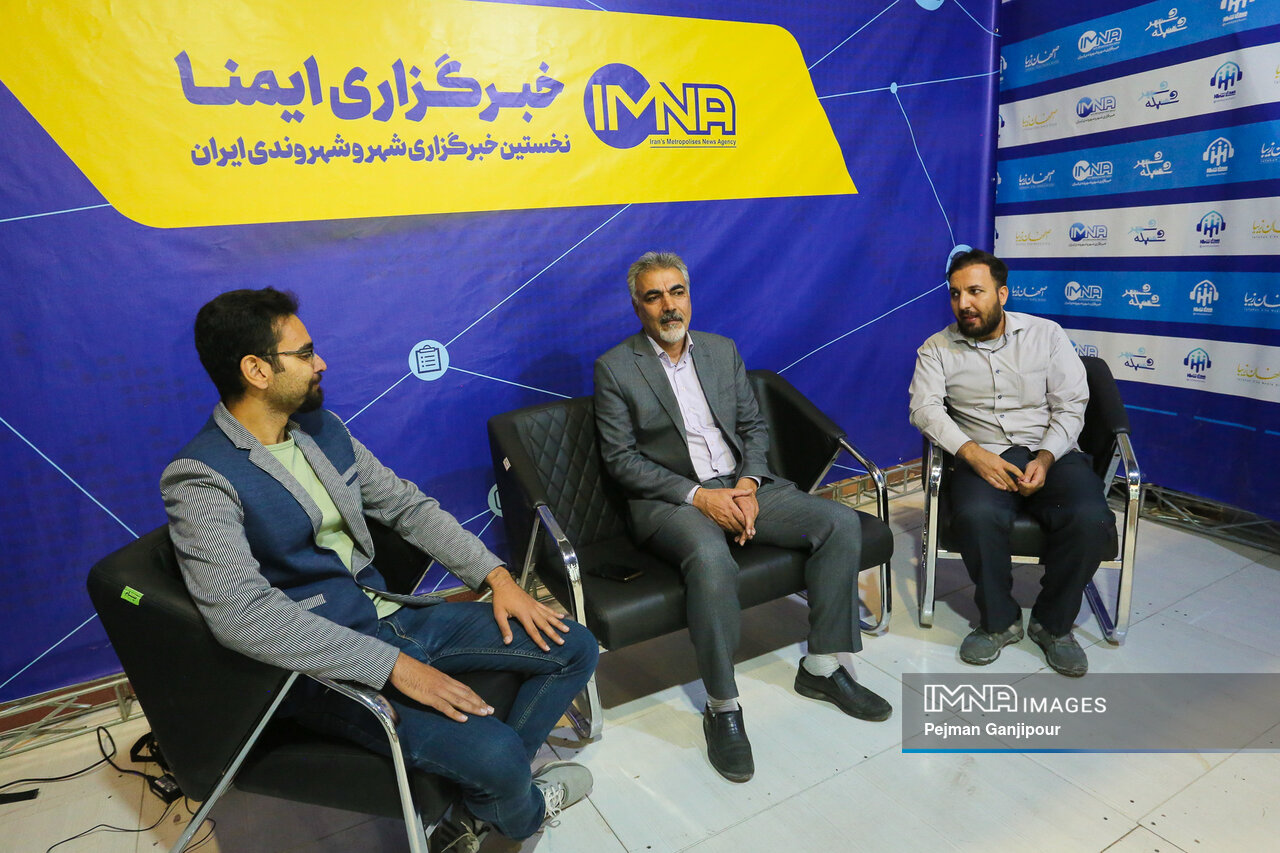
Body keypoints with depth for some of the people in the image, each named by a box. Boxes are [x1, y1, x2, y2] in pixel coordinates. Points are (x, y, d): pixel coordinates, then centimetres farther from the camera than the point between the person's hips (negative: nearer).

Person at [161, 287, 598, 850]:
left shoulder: (322, 429, 7)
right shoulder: (201, 482, -16)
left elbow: (406, 505, 10)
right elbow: (242, 614, -27)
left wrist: (495, 576, -1)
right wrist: (392, 665, -29)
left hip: (387, 614, 8)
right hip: (321, 663, -7)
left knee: (574, 649, 1)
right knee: (495, 753, -26)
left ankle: (481, 797, 13)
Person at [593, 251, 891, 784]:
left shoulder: (723, 350, 13)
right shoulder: (615, 367, -2)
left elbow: (754, 426, 13)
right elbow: (621, 460, -7)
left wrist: (748, 484, -8)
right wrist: (697, 496, -18)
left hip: (741, 485, 5)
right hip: (669, 499, -5)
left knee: (841, 522, -12)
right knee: (712, 556, -37)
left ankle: (821, 666, 2)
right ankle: (722, 709, -18)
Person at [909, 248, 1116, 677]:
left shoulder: (1046, 334, 8)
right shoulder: (938, 348, 7)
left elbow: (1070, 405, 4)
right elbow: (924, 407, -7)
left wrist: (1046, 458, -14)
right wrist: (973, 453, -22)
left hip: (1050, 452, 2)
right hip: (983, 456, -1)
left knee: (1091, 520, -28)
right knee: (977, 516, -34)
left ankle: (1053, 623, -2)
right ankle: (999, 621, -7)